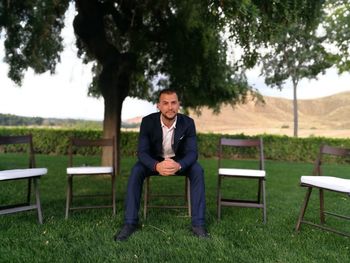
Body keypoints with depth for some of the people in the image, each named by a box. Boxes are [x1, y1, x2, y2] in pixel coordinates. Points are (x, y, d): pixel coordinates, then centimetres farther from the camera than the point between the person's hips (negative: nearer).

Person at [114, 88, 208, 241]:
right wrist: (157, 166, -48)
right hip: (155, 160, 0)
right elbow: (142, 152, -25)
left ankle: (198, 223, -21)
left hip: (179, 160, 0)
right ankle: (130, 223, -19)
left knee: (197, 171, -28)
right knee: (136, 171, -28)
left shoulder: (188, 122, -21)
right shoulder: (148, 121, -22)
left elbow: (192, 152, -25)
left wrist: (179, 165, -49)